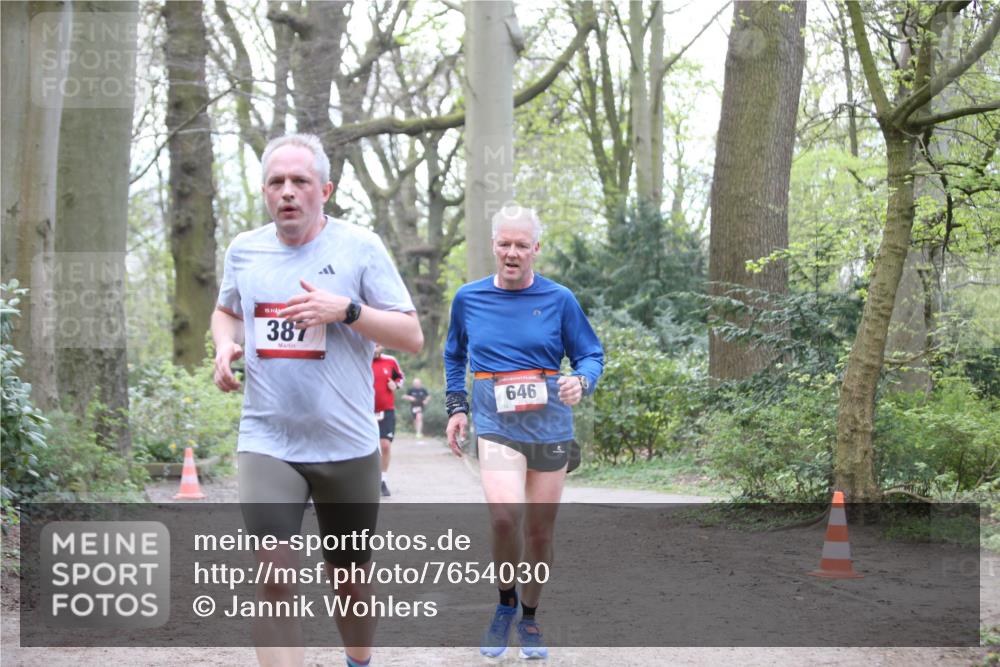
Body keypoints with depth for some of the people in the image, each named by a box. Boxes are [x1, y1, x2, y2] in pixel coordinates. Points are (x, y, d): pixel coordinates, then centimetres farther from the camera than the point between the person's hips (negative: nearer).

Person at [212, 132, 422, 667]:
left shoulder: (359, 247, -3)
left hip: (347, 446, -1)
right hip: (268, 442, 1)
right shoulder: (244, 250, 6)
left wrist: (346, 310, -19)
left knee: (349, 578, 14)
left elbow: (412, 336, -4)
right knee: (274, 575, -18)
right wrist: (225, 344, 3)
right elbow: (226, 310, 26)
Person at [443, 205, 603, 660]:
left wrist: (581, 381, -15)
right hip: (496, 423, -1)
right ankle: (505, 604, 2)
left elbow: (591, 355, 7)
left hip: (549, 424, 1)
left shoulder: (559, 299, 0)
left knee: (540, 530, 7)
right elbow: (454, 356, 21)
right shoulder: (469, 299, 6)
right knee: (504, 515, -24)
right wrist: (456, 407, 12)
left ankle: (529, 618, 29)